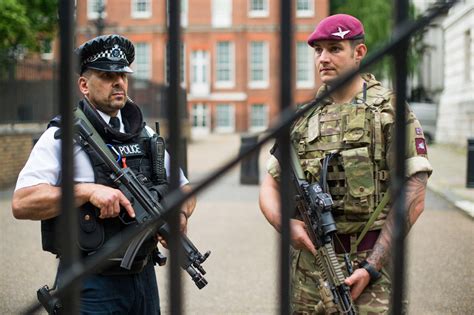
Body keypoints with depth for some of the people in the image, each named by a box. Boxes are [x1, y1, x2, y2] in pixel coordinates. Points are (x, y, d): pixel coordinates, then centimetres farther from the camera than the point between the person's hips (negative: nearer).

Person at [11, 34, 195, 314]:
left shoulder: (146, 136, 12)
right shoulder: (62, 137, -5)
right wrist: (88, 191, -24)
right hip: (91, 285, -5)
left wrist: (180, 215, -4)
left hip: (143, 279, 6)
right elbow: (22, 203, -16)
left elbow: (184, 189, 19)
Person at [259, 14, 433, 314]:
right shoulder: (303, 117, 10)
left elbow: (413, 199, -8)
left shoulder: (390, 110, -3)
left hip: (368, 263, -4)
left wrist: (370, 268, -14)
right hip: (308, 262, 4)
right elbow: (270, 187, 12)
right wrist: (286, 224, -10)